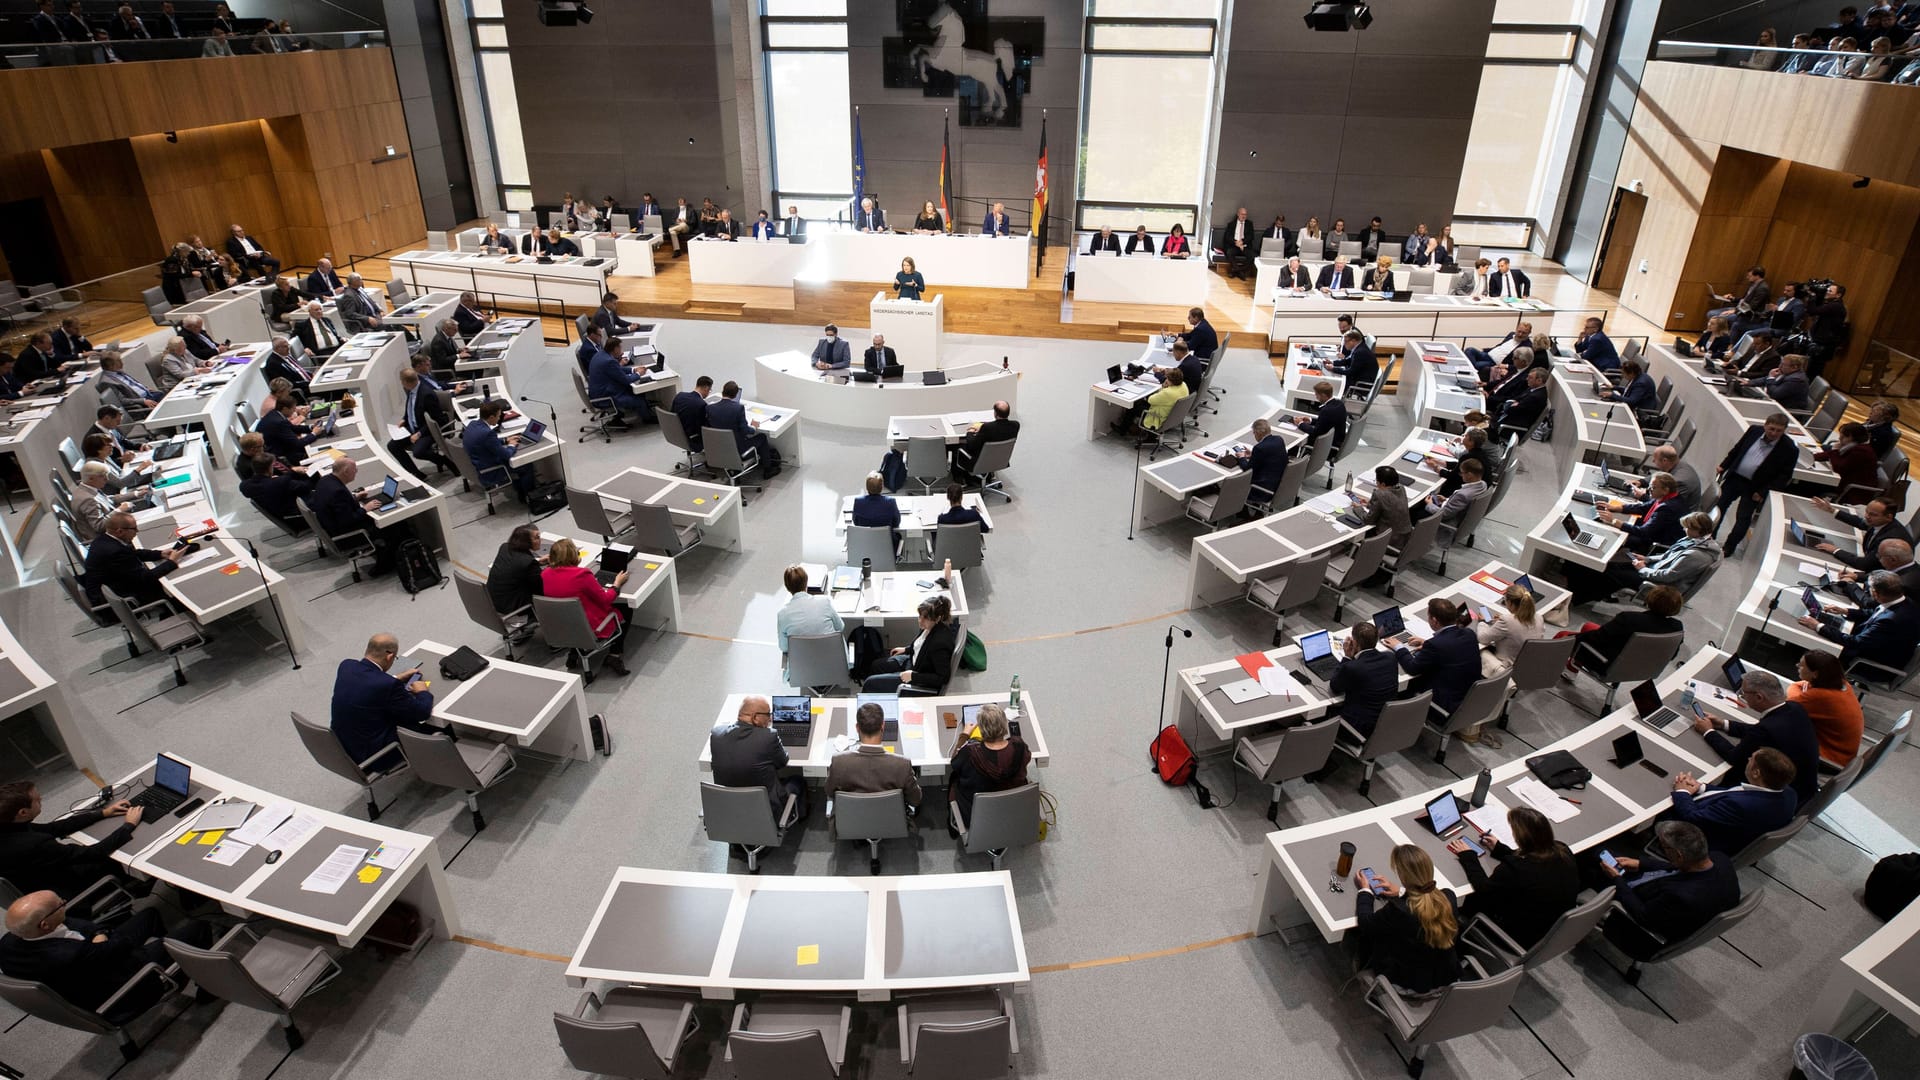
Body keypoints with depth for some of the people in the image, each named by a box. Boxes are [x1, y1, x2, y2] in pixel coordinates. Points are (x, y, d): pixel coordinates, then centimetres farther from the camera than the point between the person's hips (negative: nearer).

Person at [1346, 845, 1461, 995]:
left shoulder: (1398, 910, -36)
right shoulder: (1448, 897, -22)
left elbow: (1365, 923, -16)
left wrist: (1364, 890, -1)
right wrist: (1401, 892, 8)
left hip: (1408, 983, -5)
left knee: (1354, 933, 18)